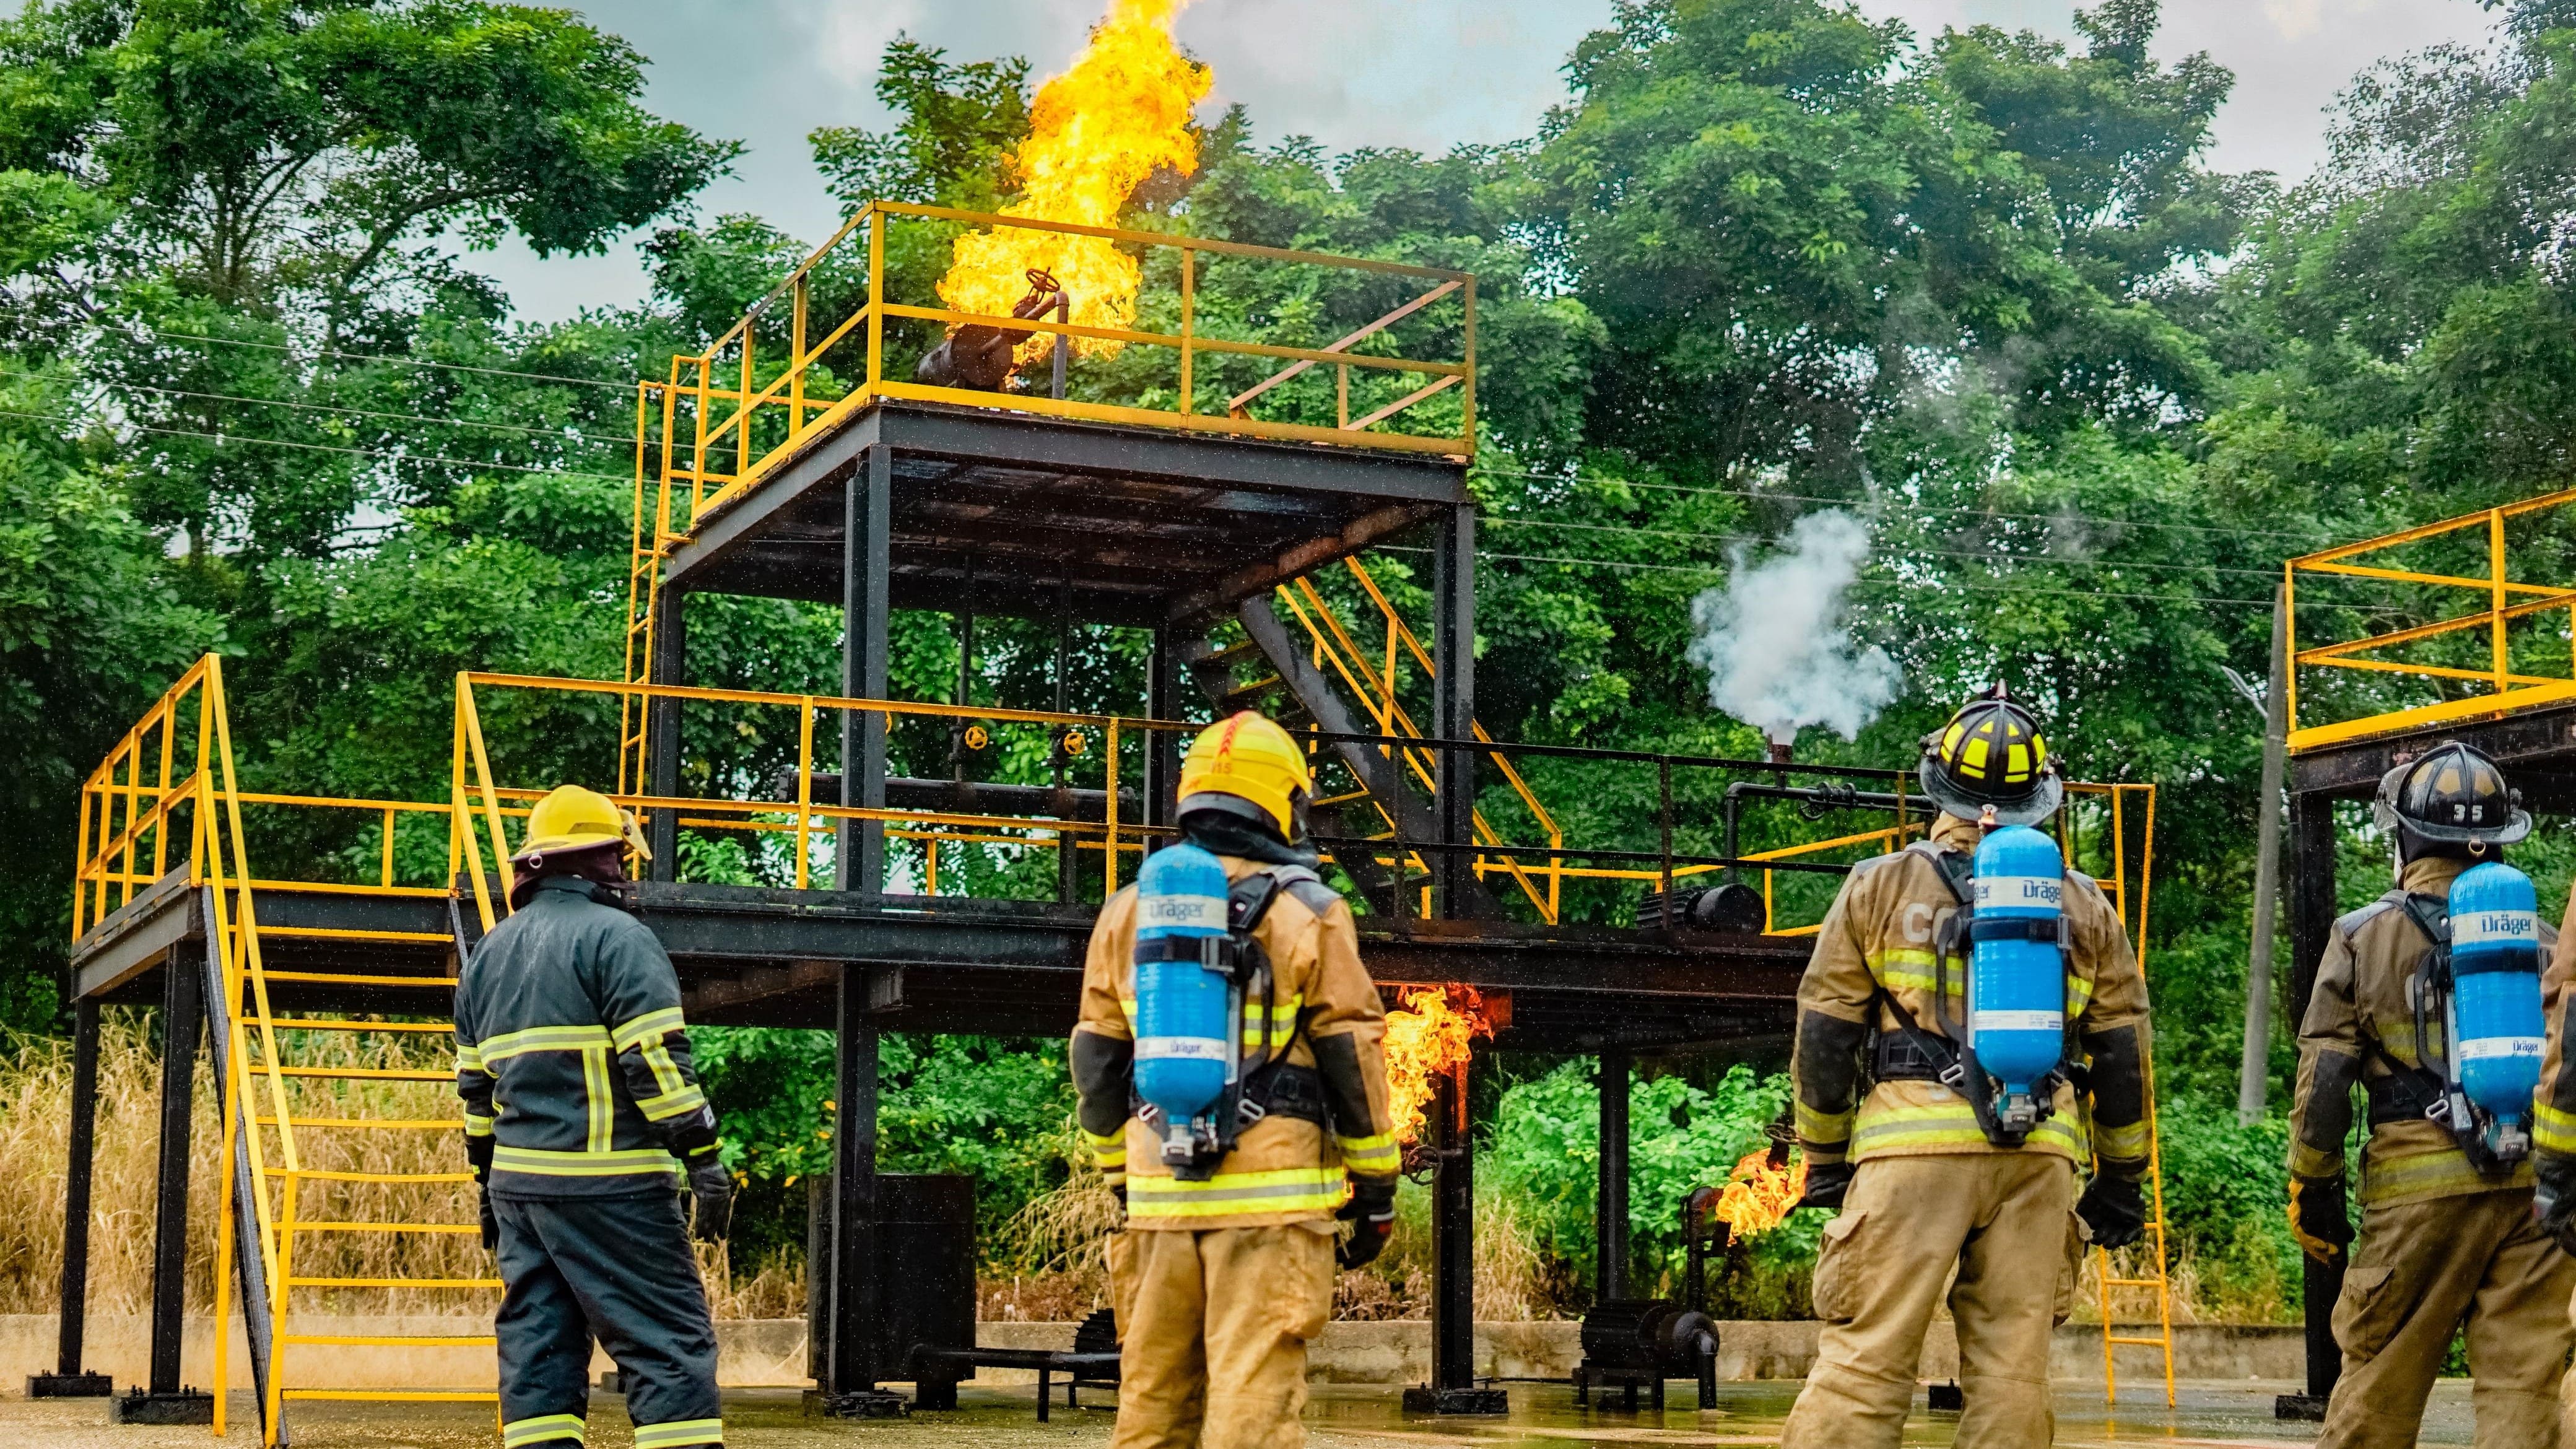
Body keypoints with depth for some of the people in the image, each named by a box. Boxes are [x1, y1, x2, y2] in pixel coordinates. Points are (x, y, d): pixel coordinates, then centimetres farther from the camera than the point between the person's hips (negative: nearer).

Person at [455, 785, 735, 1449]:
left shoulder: (489, 953, 18)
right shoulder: (618, 937, -7)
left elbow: (475, 1086, 20)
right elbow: (657, 1061, -15)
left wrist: (489, 1183, 25)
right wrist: (704, 1158, -13)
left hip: (519, 1177, 7)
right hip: (609, 1184, -7)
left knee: (536, 1345, 8)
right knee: (669, 1342, -6)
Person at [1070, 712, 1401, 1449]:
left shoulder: (1128, 912, 10)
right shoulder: (1307, 913, -2)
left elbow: (1096, 1063, 14)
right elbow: (1352, 1059, -2)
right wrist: (1376, 1187, 5)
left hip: (1159, 1193, 4)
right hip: (1272, 1194, -4)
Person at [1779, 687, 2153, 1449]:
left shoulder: (1882, 885, 6)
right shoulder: (2083, 906, 13)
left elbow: (1825, 1034, 6)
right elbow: (2123, 1052, 14)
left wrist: (1824, 1158, 15)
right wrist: (2121, 1179, 22)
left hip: (1912, 1149, -2)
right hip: (2039, 1156, 2)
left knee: (1865, 1357, -5)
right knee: (2013, 1367, 6)